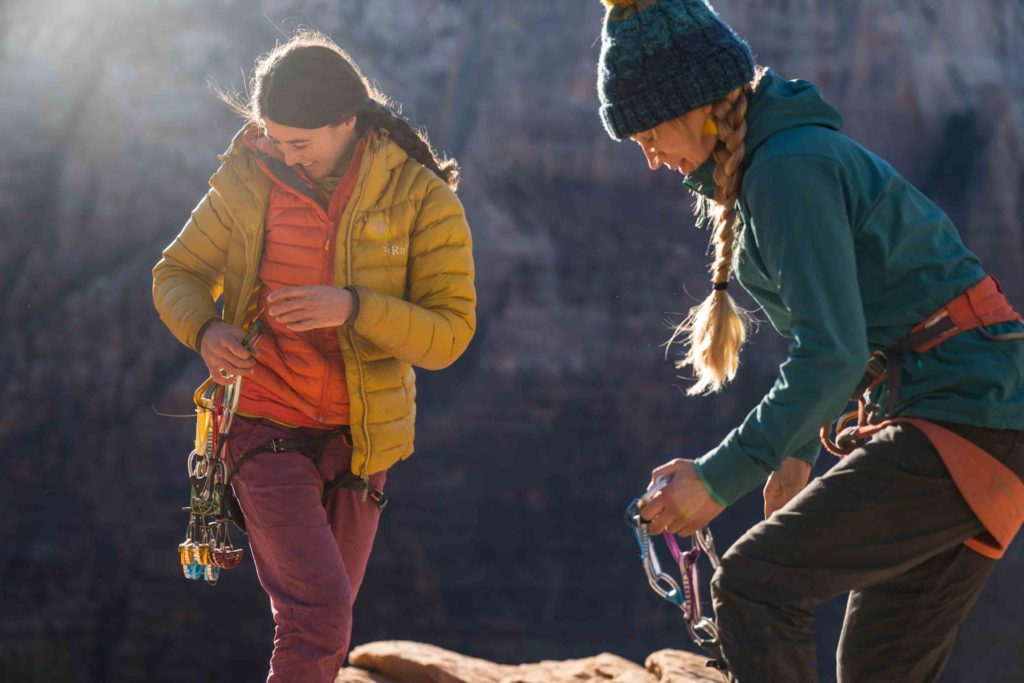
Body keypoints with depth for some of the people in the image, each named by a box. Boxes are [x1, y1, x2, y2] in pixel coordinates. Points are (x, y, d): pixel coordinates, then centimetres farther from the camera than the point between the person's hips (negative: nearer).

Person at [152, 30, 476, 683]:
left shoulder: (421, 197, -7)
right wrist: (204, 329, -15)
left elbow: (450, 334, -11)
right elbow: (178, 273, 8)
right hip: (267, 429, -2)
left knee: (324, 625, 15)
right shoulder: (247, 178, -5)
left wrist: (353, 308, -27)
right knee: (318, 613, -18)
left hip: (357, 439, 2)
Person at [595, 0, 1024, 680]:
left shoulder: (790, 170, -16)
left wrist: (722, 477, -21)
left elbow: (832, 355, -23)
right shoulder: (762, 164, 16)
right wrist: (797, 452, 29)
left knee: (755, 582, -15)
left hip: (967, 416, -10)